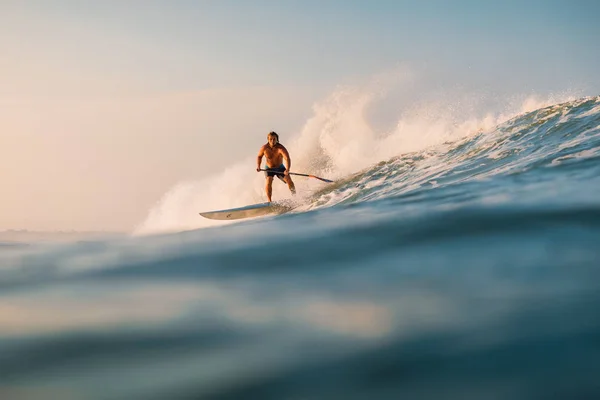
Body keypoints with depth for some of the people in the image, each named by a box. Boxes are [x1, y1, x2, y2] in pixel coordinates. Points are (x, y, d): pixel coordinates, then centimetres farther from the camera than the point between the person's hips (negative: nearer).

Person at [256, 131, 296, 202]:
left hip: (280, 168, 0)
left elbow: (287, 158, -42)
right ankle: (269, 200, -23)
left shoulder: (281, 148, -28)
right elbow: (259, 157, 3)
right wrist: (258, 166, -13)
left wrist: (287, 170, -58)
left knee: (289, 180, -13)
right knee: (269, 181, -25)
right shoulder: (264, 148, -18)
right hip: (269, 168, 0)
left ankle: (295, 196, 13)